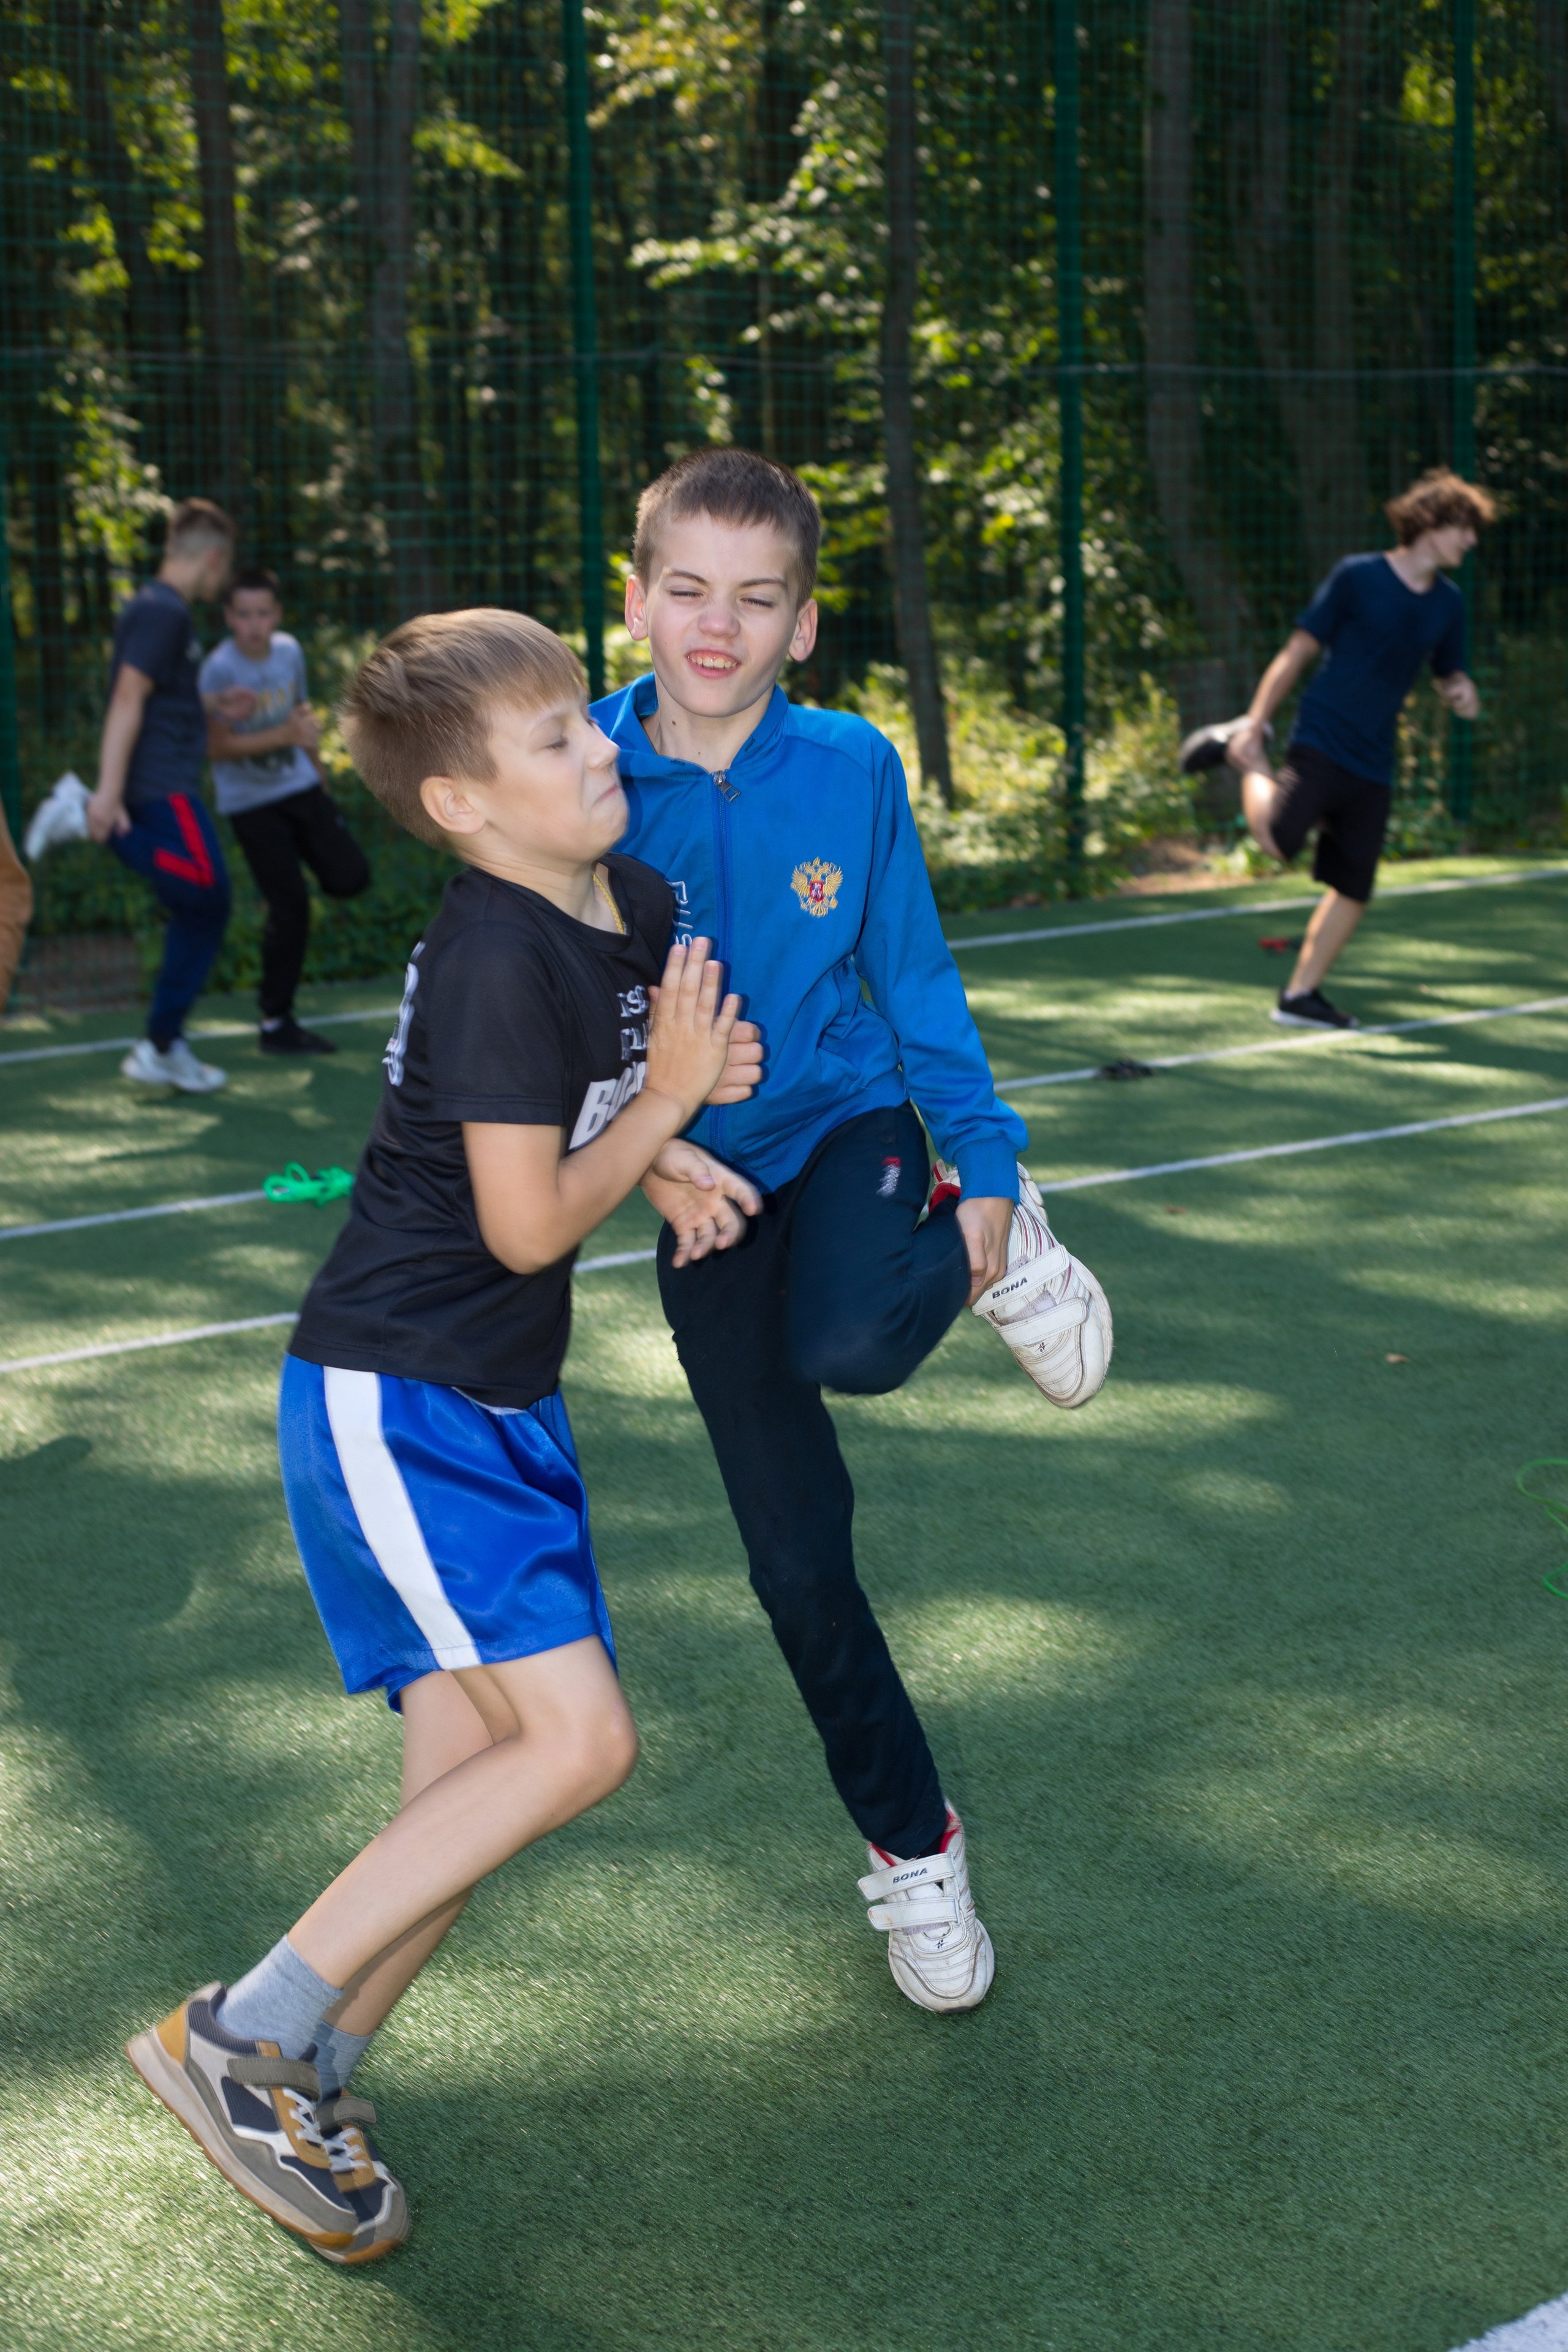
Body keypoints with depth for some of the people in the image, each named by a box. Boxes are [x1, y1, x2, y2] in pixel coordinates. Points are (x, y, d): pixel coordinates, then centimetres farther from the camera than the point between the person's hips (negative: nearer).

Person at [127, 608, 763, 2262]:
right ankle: (240, 2037, -8)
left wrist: (678, 1151, 4)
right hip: (392, 1399, -9)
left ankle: (305, 2085, 19)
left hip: (495, 1409, 9)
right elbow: (527, 1225, -20)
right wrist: (669, 1101, -10)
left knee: (472, 1780, 7)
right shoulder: (498, 961, -21)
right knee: (576, 1736, -16)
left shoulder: (639, 907, 6)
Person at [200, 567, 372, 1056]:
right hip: (250, 802, -5)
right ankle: (275, 1025, 4)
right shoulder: (219, 670, -18)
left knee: (351, 877, -7)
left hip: (301, 788, 5)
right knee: (291, 908, -9)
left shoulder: (290, 652, -1)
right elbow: (217, 747, -21)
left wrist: (320, 776, 23)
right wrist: (285, 735, -30)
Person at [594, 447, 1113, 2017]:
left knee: (850, 1345, -36)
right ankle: (910, 1843, 24)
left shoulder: (851, 768, -9)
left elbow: (913, 976, 1)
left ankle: (975, 1246, 2)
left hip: (847, 1121, -1)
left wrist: (985, 1159, 1)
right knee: (796, 1558, 1)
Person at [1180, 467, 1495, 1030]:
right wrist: (1255, 728, -7)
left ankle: (1300, 995, 16)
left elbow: (1450, 676, 25)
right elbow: (1298, 652, -3)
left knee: (1354, 890, 3)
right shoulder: (1357, 577, -5)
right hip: (1322, 743, -6)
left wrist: (1462, 694, -1)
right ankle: (1244, 755, 3)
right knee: (1278, 842, -25)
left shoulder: (1448, 604, 11)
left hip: (1373, 763, 6)